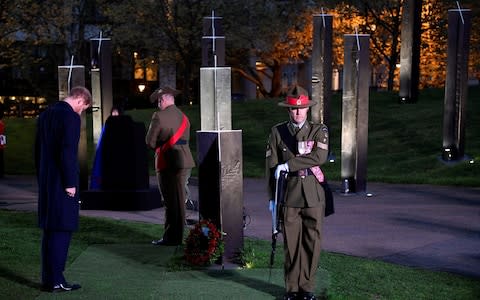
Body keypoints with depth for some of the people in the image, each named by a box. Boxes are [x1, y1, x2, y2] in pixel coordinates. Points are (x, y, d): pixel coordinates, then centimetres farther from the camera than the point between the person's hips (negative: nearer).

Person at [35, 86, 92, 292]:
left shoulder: (45, 114, 13)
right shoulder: (70, 116, -13)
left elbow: (38, 150, 16)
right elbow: (67, 152, -20)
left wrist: (41, 179, 20)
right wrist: (70, 183, -16)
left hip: (46, 182, 9)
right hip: (62, 183, -9)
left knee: (49, 229, 13)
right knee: (62, 229, -5)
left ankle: (47, 278, 17)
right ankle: (55, 281, -4)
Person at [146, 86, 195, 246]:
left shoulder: (159, 116, -9)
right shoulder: (183, 117, 15)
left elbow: (150, 141, -7)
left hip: (168, 162, -7)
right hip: (185, 161, 7)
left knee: (171, 201, -3)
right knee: (180, 200, 12)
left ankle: (171, 237, 1)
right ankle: (178, 236, 18)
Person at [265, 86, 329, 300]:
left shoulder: (319, 130, 4)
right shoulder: (277, 132, 6)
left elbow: (320, 157, -13)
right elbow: (271, 166, 5)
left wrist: (288, 165, -14)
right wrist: (272, 197, 1)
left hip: (313, 194, 0)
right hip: (289, 194, 0)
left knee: (312, 241, 2)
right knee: (291, 242, 2)